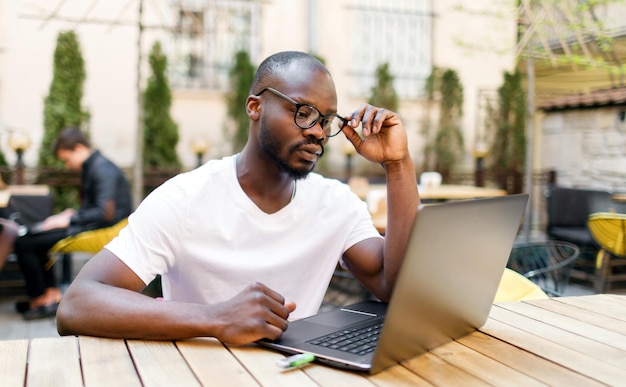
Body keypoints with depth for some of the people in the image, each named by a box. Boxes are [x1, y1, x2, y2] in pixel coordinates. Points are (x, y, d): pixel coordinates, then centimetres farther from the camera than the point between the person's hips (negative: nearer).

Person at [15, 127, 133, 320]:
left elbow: (105, 213, -24)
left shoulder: (103, 169, -16)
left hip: (102, 229, -11)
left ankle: (40, 300, 2)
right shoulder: (91, 167, 16)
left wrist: (70, 220, -17)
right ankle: (51, 293, 12)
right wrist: (73, 214, 7)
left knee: (24, 244, -13)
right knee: (32, 237, 16)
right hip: (91, 224, 11)